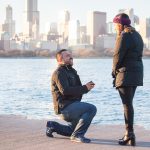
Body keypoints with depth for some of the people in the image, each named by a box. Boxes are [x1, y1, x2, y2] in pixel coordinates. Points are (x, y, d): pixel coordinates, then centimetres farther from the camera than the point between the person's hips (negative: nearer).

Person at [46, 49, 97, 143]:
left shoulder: (71, 71, 18)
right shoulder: (59, 73, -12)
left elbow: (77, 90, 17)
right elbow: (65, 90, -25)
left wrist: (87, 87, -5)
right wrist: (84, 88, -25)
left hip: (71, 107, 10)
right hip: (64, 107, -10)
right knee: (92, 109, -27)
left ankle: (53, 126, 30)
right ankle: (77, 135, -21)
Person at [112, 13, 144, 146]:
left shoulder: (124, 36, -12)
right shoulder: (137, 35, 16)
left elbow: (118, 56, -14)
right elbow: (138, 55, 15)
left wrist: (115, 71, 3)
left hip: (126, 73, -9)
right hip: (137, 73, 9)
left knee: (127, 104, -8)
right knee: (129, 103, 14)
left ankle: (130, 134, -9)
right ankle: (129, 134, 16)